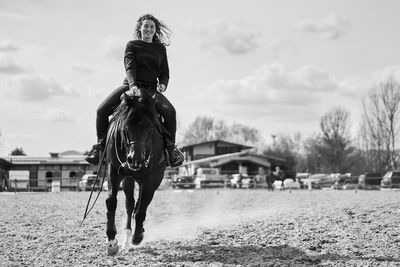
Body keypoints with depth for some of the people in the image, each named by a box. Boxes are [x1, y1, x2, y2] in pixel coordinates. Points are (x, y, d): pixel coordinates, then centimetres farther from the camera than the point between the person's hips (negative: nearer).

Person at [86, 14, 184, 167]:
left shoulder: (160, 48, 14)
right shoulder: (132, 45, 6)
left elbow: (165, 72, 15)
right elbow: (130, 67, -8)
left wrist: (163, 84, -9)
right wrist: (133, 85, -27)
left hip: (152, 89, 1)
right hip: (131, 86, -1)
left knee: (169, 111, -28)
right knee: (102, 110, -18)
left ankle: (170, 146, -14)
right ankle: (101, 144, 1)